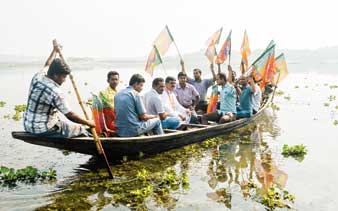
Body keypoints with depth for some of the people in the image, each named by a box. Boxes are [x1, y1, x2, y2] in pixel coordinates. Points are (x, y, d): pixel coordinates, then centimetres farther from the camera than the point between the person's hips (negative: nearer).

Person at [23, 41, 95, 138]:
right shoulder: (55, 92, -24)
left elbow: (47, 65, 23)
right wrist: (89, 123, -10)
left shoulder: (38, 77, -1)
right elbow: (70, 115, -21)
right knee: (81, 129, -2)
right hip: (43, 130, -10)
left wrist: (55, 50, 37)